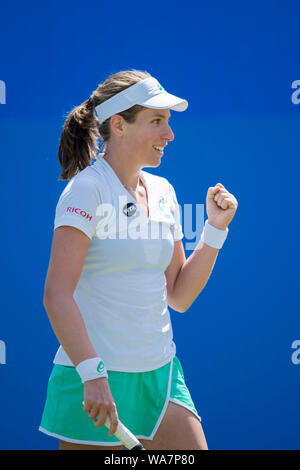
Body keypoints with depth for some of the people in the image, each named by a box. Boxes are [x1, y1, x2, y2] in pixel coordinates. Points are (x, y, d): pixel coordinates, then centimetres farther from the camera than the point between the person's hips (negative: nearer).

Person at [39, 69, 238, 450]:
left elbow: (179, 295, 13)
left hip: (161, 376, 6)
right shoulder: (87, 189, -11)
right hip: (96, 382, -6)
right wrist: (93, 373, -28)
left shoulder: (162, 192, 10)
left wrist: (215, 228, 3)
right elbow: (56, 295, -20)